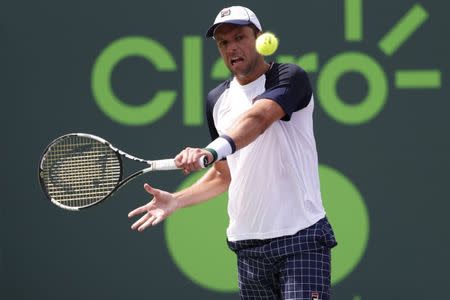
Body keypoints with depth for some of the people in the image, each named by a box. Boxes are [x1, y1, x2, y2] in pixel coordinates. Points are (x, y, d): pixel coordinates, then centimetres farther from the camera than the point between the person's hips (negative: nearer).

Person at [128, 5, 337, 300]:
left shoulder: (291, 77, -7)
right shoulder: (217, 100, 13)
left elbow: (258, 117, -28)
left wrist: (214, 150, -45)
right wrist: (177, 200, 9)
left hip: (300, 237, -6)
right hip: (248, 244, 6)